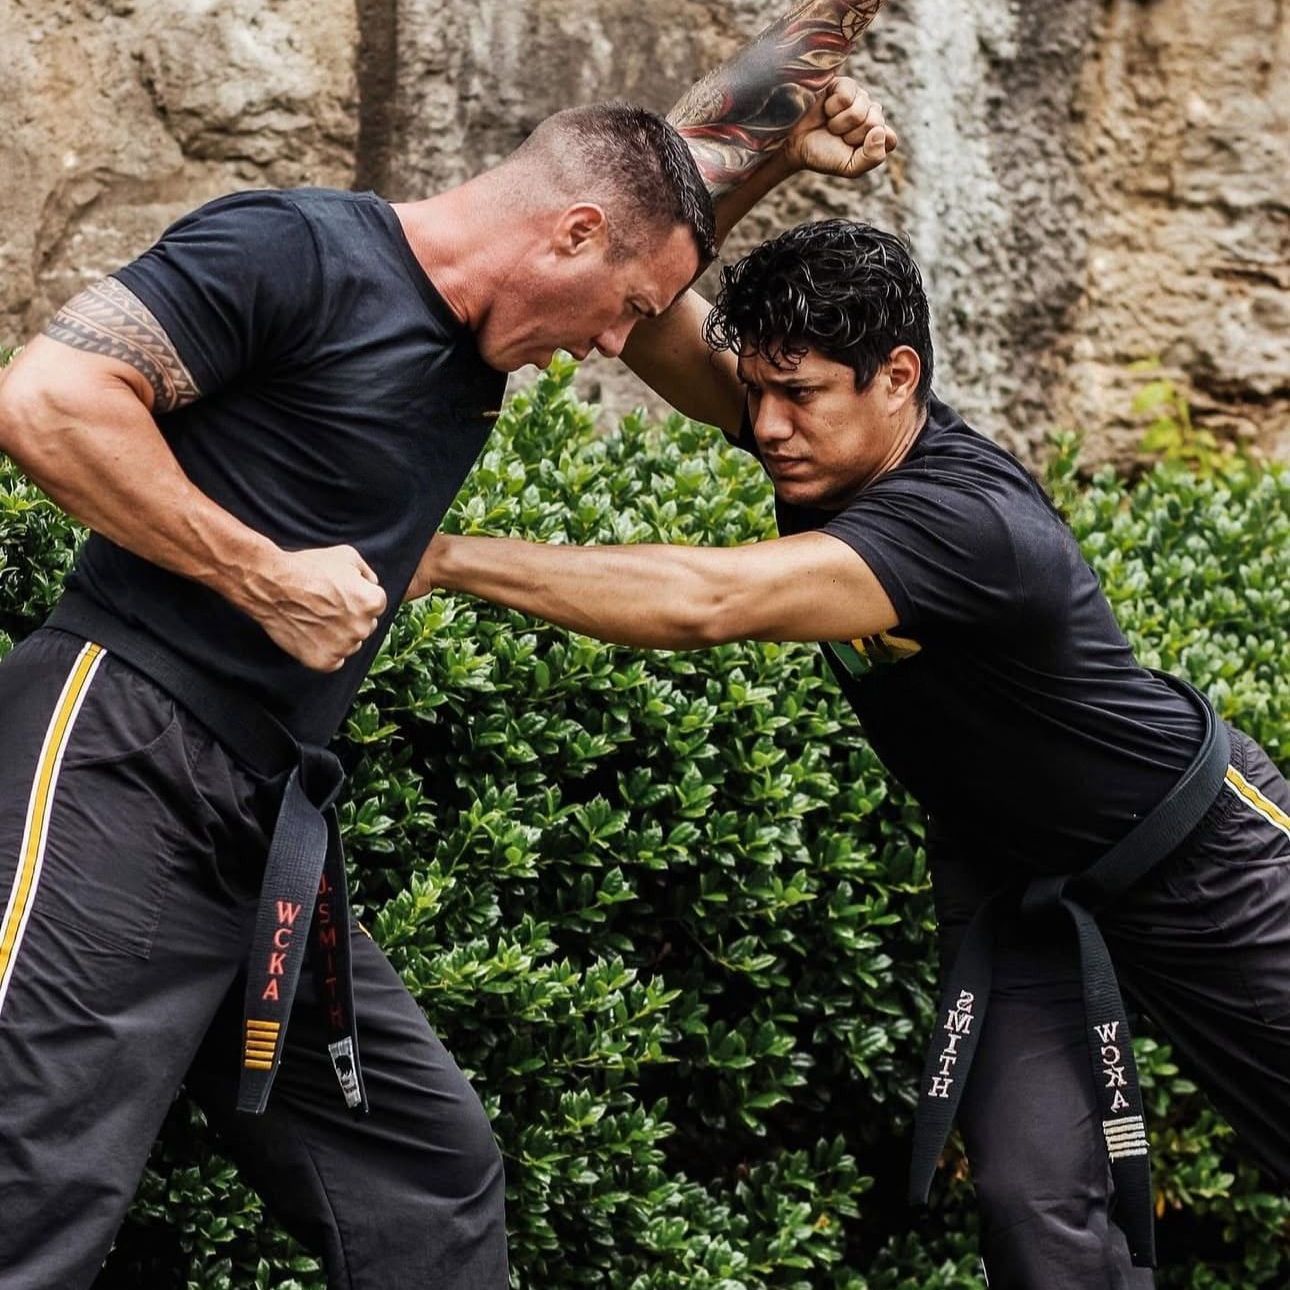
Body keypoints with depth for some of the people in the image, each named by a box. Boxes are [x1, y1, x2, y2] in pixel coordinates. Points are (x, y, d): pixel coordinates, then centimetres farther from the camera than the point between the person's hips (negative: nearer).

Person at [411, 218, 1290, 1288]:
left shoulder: (965, 519, -38)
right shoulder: (826, 439, -14)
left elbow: (705, 604, -48)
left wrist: (444, 558, -46)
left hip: (1197, 849, -6)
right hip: (1011, 873, 6)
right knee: (1036, 1196, -10)